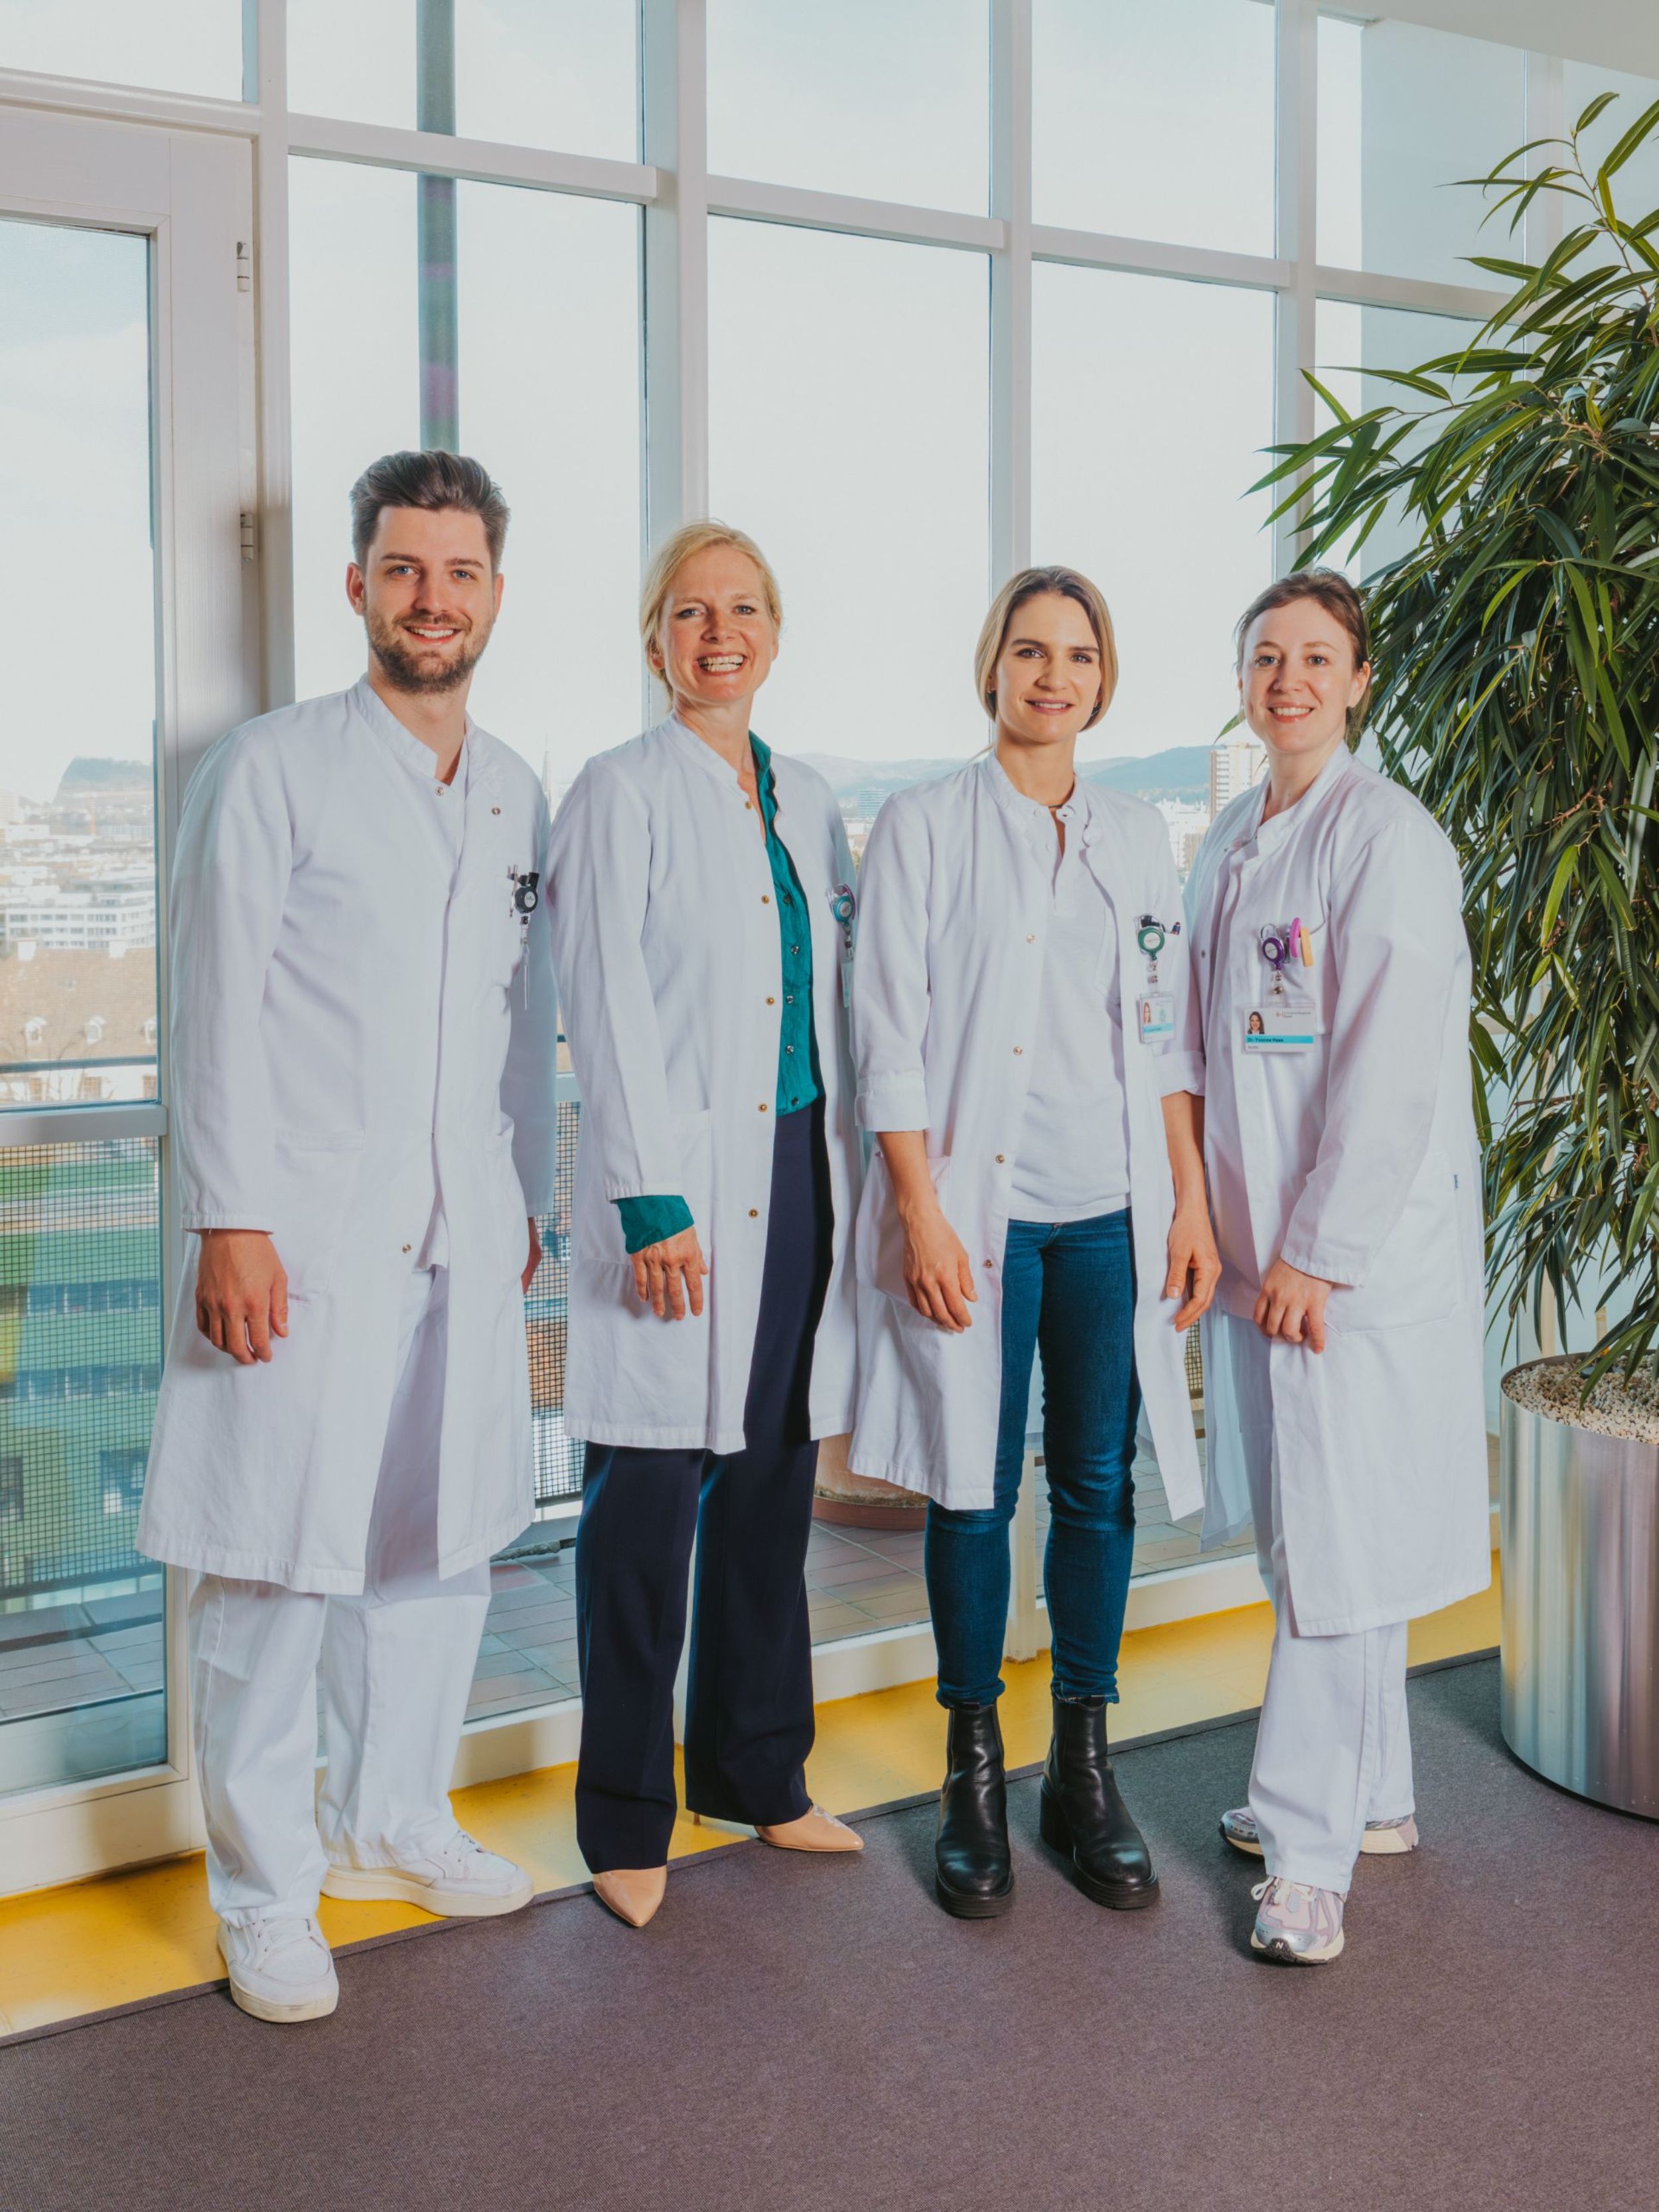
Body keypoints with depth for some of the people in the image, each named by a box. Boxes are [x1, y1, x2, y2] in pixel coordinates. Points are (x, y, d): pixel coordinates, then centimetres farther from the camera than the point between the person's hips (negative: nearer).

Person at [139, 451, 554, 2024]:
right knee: (279, 1563, 1)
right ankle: (266, 1893, 16)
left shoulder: (518, 796, 14)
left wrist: (529, 1202, 16)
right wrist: (232, 1222, -12)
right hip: (307, 1241, -5)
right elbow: (218, 1011, -7)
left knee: (441, 1544, 12)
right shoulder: (272, 769, -3)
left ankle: (396, 1822, 31)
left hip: (463, 1246, 5)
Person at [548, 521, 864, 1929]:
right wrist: (653, 1200, -16)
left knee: (774, 1486, 12)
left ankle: (757, 1772, 27)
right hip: (681, 1187, -6)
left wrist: (857, 1175, 11)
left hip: (801, 1175, 6)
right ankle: (628, 1821, 12)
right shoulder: (623, 794, -2)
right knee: (650, 1497, -1)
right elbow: (609, 1012, -9)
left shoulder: (811, 804, 15)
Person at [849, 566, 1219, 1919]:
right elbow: (891, 1038, -4)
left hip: (1114, 1214, 3)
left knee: (1100, 1486, 7)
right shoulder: (925, 827, 1)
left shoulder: (1138, 837, 12)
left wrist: (1192, 1203, 5)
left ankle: (1087, 1770, 21)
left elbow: (1170, 1036, 12)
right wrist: (922, 1215, -11)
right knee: (976, 1488, 2)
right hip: (977, 1209, -3)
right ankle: (974, 1779, 17)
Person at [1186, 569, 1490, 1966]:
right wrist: (1218, 1224, 11)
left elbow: (1391, 1068, -15)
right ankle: (1373, 1794, 30)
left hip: (1363, 1245, -8)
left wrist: (1317, 1254, -16)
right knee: (1303, 1522, 14)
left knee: (1335, 1534, -4)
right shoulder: (1228, 845, 13)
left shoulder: (1387, 835, -10)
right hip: (1258, 1241, 8)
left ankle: (1312, 1847, 7)